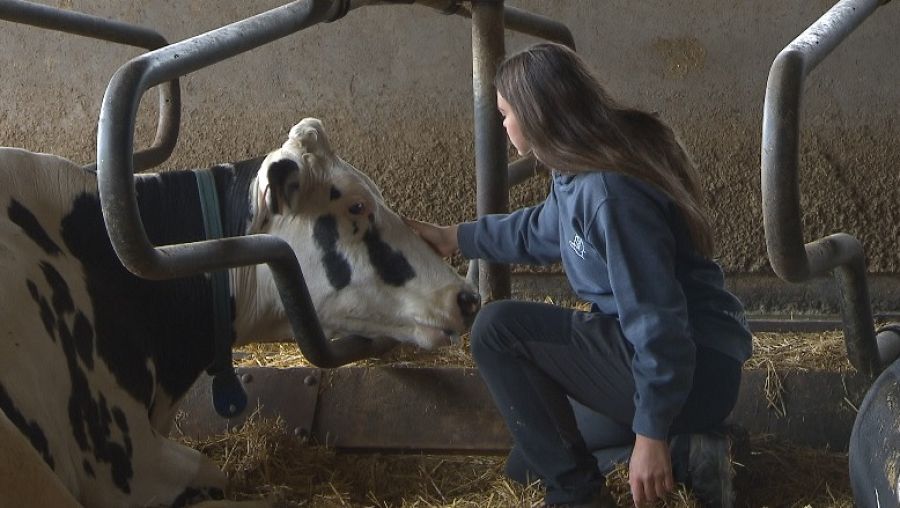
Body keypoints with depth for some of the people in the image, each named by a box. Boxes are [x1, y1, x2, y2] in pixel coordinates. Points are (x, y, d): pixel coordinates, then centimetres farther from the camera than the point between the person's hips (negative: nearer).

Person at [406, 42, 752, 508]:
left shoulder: (610, 192, -25)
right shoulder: (581, 173, 5)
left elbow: (656, 318, -27)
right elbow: (539, 231, 27)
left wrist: (651, 436, -25)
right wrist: (453, 237, 33)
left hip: (692, 372, -10)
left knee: (497, 329, -12)